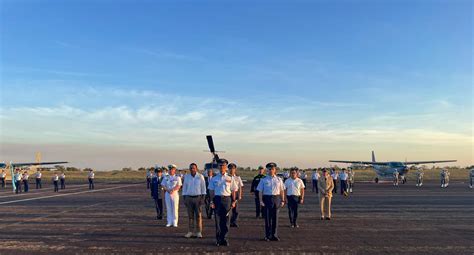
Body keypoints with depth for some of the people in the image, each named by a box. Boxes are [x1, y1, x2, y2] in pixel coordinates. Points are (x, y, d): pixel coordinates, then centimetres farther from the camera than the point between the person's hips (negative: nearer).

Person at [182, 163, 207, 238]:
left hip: (198, 197, -2)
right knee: (190, 216, 4)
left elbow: (203, 188, 1)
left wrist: (202, 198, -6)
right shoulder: (186, 177, 7)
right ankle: (190, 231, 10)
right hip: (189, 198, 2)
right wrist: (184, 198, 5)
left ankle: (198, 232, 4)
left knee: (198, 215, -2)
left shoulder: (200, 176, 0)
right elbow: (184, 188, 10)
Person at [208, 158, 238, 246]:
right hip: (217, 199, 0)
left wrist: (233, 201, 0)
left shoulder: (230, 179, 6)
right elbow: (211, 191, 7)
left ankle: (224, 239, 12)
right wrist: (211, 201, -1)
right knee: (217, 219, 3)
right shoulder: (214, 179, 7)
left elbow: (233, 191, 6)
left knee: (225, 220, 2)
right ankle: (218, 239, 13)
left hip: (227, 199, 0)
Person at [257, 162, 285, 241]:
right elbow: (260, 191, 1)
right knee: (267, 218, 2)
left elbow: (282, 191, 10)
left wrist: (282, 200, 5)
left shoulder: (279, 180, 8)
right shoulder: (264, 180, 2)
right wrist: (261, 201, -8)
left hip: (276, 199, 2)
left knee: (275, 218, 6)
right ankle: (267, 236, 12)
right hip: (267, 199, -2)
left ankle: (274, 235, 17)